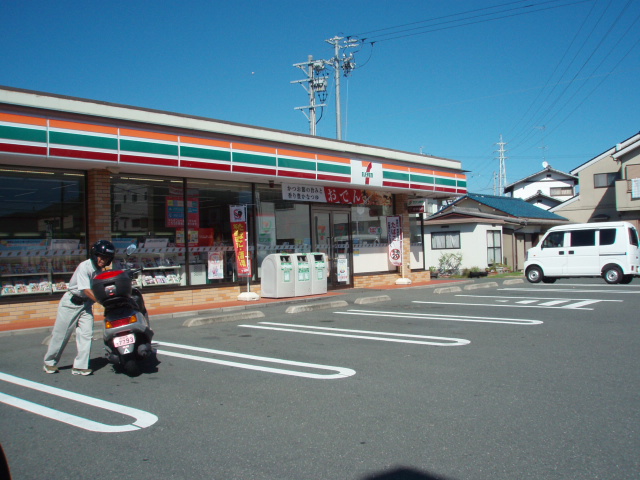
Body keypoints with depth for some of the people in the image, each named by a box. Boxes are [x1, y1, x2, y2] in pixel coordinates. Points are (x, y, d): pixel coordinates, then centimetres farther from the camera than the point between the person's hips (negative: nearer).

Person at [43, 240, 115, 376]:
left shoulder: (101, 270, 1)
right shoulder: (85, 266, -21)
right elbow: (86, 290, -26)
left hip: (86, 304, 6)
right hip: (71, 302, -6)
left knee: (86, 334, -4)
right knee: (61, 334, 5)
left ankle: (80, 366, 1)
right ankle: (49, 362, 24)